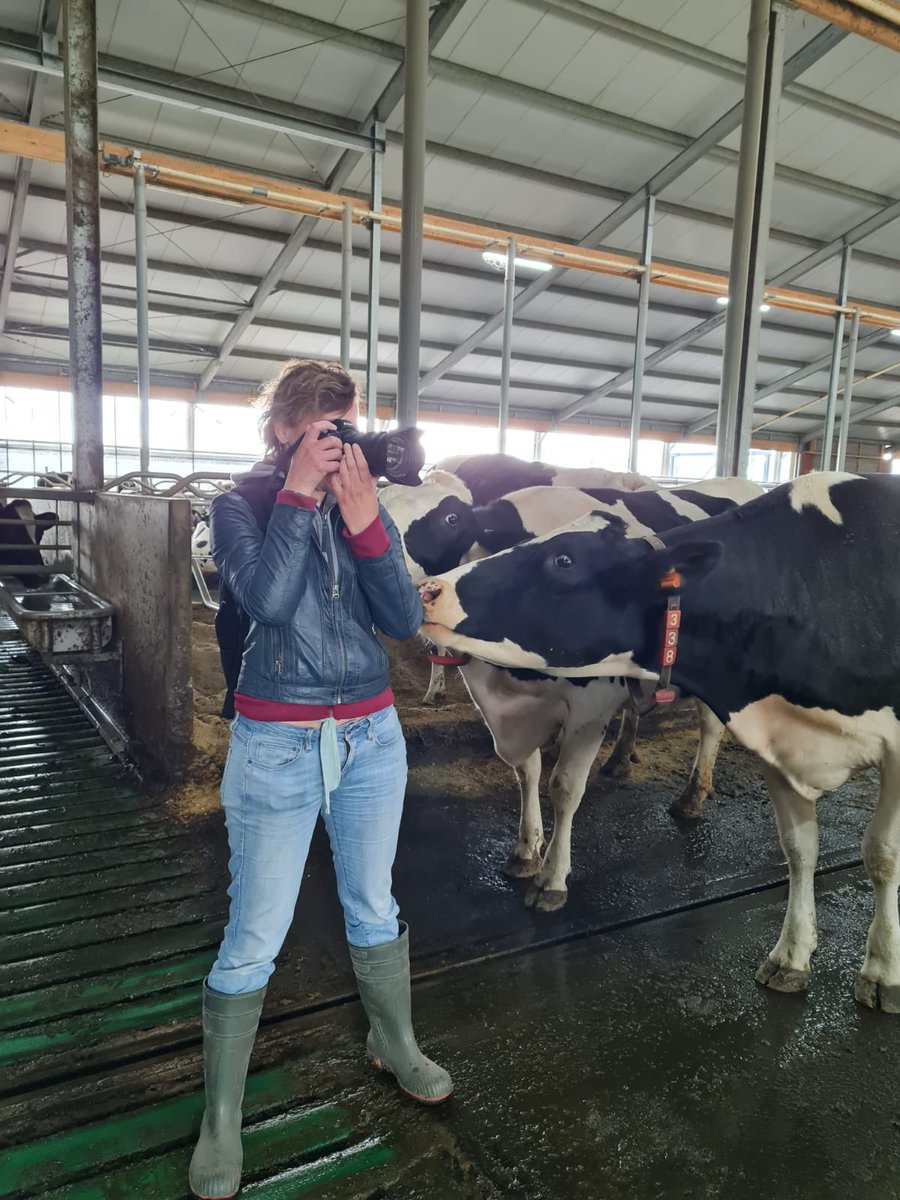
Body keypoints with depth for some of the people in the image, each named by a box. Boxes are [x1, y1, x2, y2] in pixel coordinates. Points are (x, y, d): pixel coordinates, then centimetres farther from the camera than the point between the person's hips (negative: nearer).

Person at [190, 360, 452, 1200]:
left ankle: (395, 1047, 44)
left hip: (371, 736, 4)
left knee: (373, 908, 20)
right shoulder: (241, 500, -5)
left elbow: (405, 620, -6)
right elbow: (266, 599, -23)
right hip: (276, 745, -3)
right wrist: (298, 492, -19)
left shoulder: (360, 502, 3)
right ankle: (220, 1121, 28)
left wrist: (363, 518, -15)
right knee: (254, 937, 5)